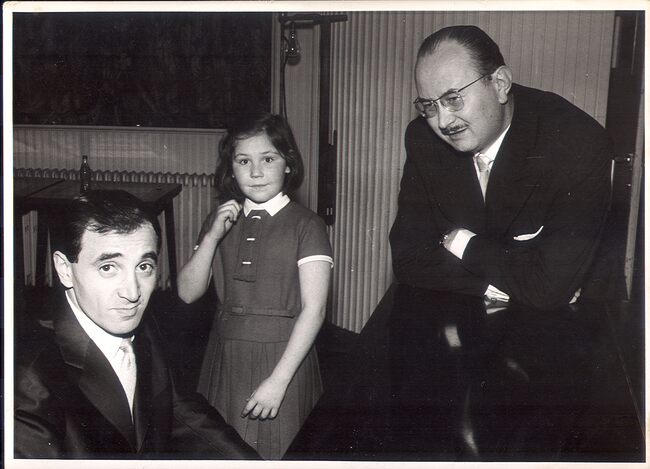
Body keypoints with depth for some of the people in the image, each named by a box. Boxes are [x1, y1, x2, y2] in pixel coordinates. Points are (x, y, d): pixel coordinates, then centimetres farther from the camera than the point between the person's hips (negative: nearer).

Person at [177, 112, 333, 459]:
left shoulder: (305, 225, -8)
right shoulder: (220, 221, 7)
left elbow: (314, 310, -13)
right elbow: (187, 293, 2)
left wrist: (278, 380, -17)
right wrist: (212, 237, -11)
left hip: (283, 356, -4)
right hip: (227, 356, 4)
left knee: (276, 452, 6)